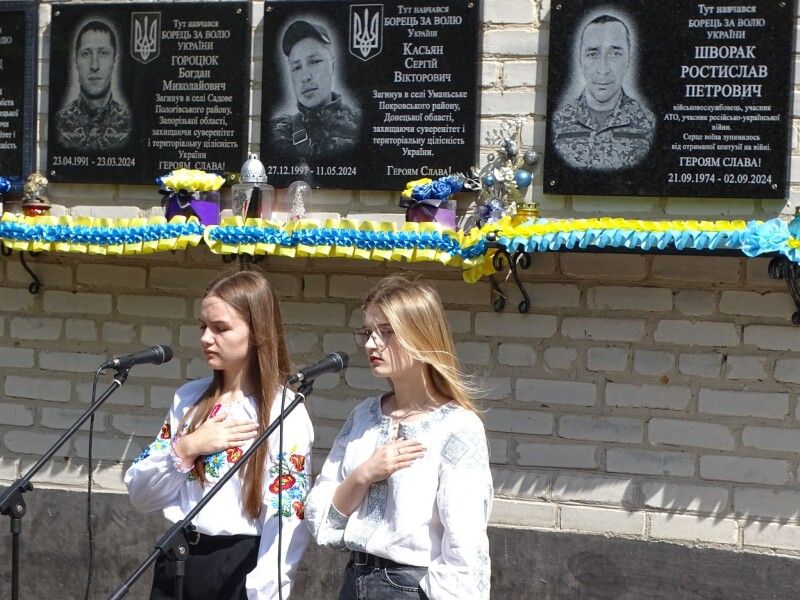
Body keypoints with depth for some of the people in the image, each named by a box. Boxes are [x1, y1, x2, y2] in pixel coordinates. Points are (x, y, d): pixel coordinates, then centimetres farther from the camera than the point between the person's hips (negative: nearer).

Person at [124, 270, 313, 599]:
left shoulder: (284, 412, -9)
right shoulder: (188, 399, 6)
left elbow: (289, 520, -13)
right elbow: (140, 494, 5)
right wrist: (185, 449, -10)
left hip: (240, 567, -5)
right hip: (177, 560, 5)